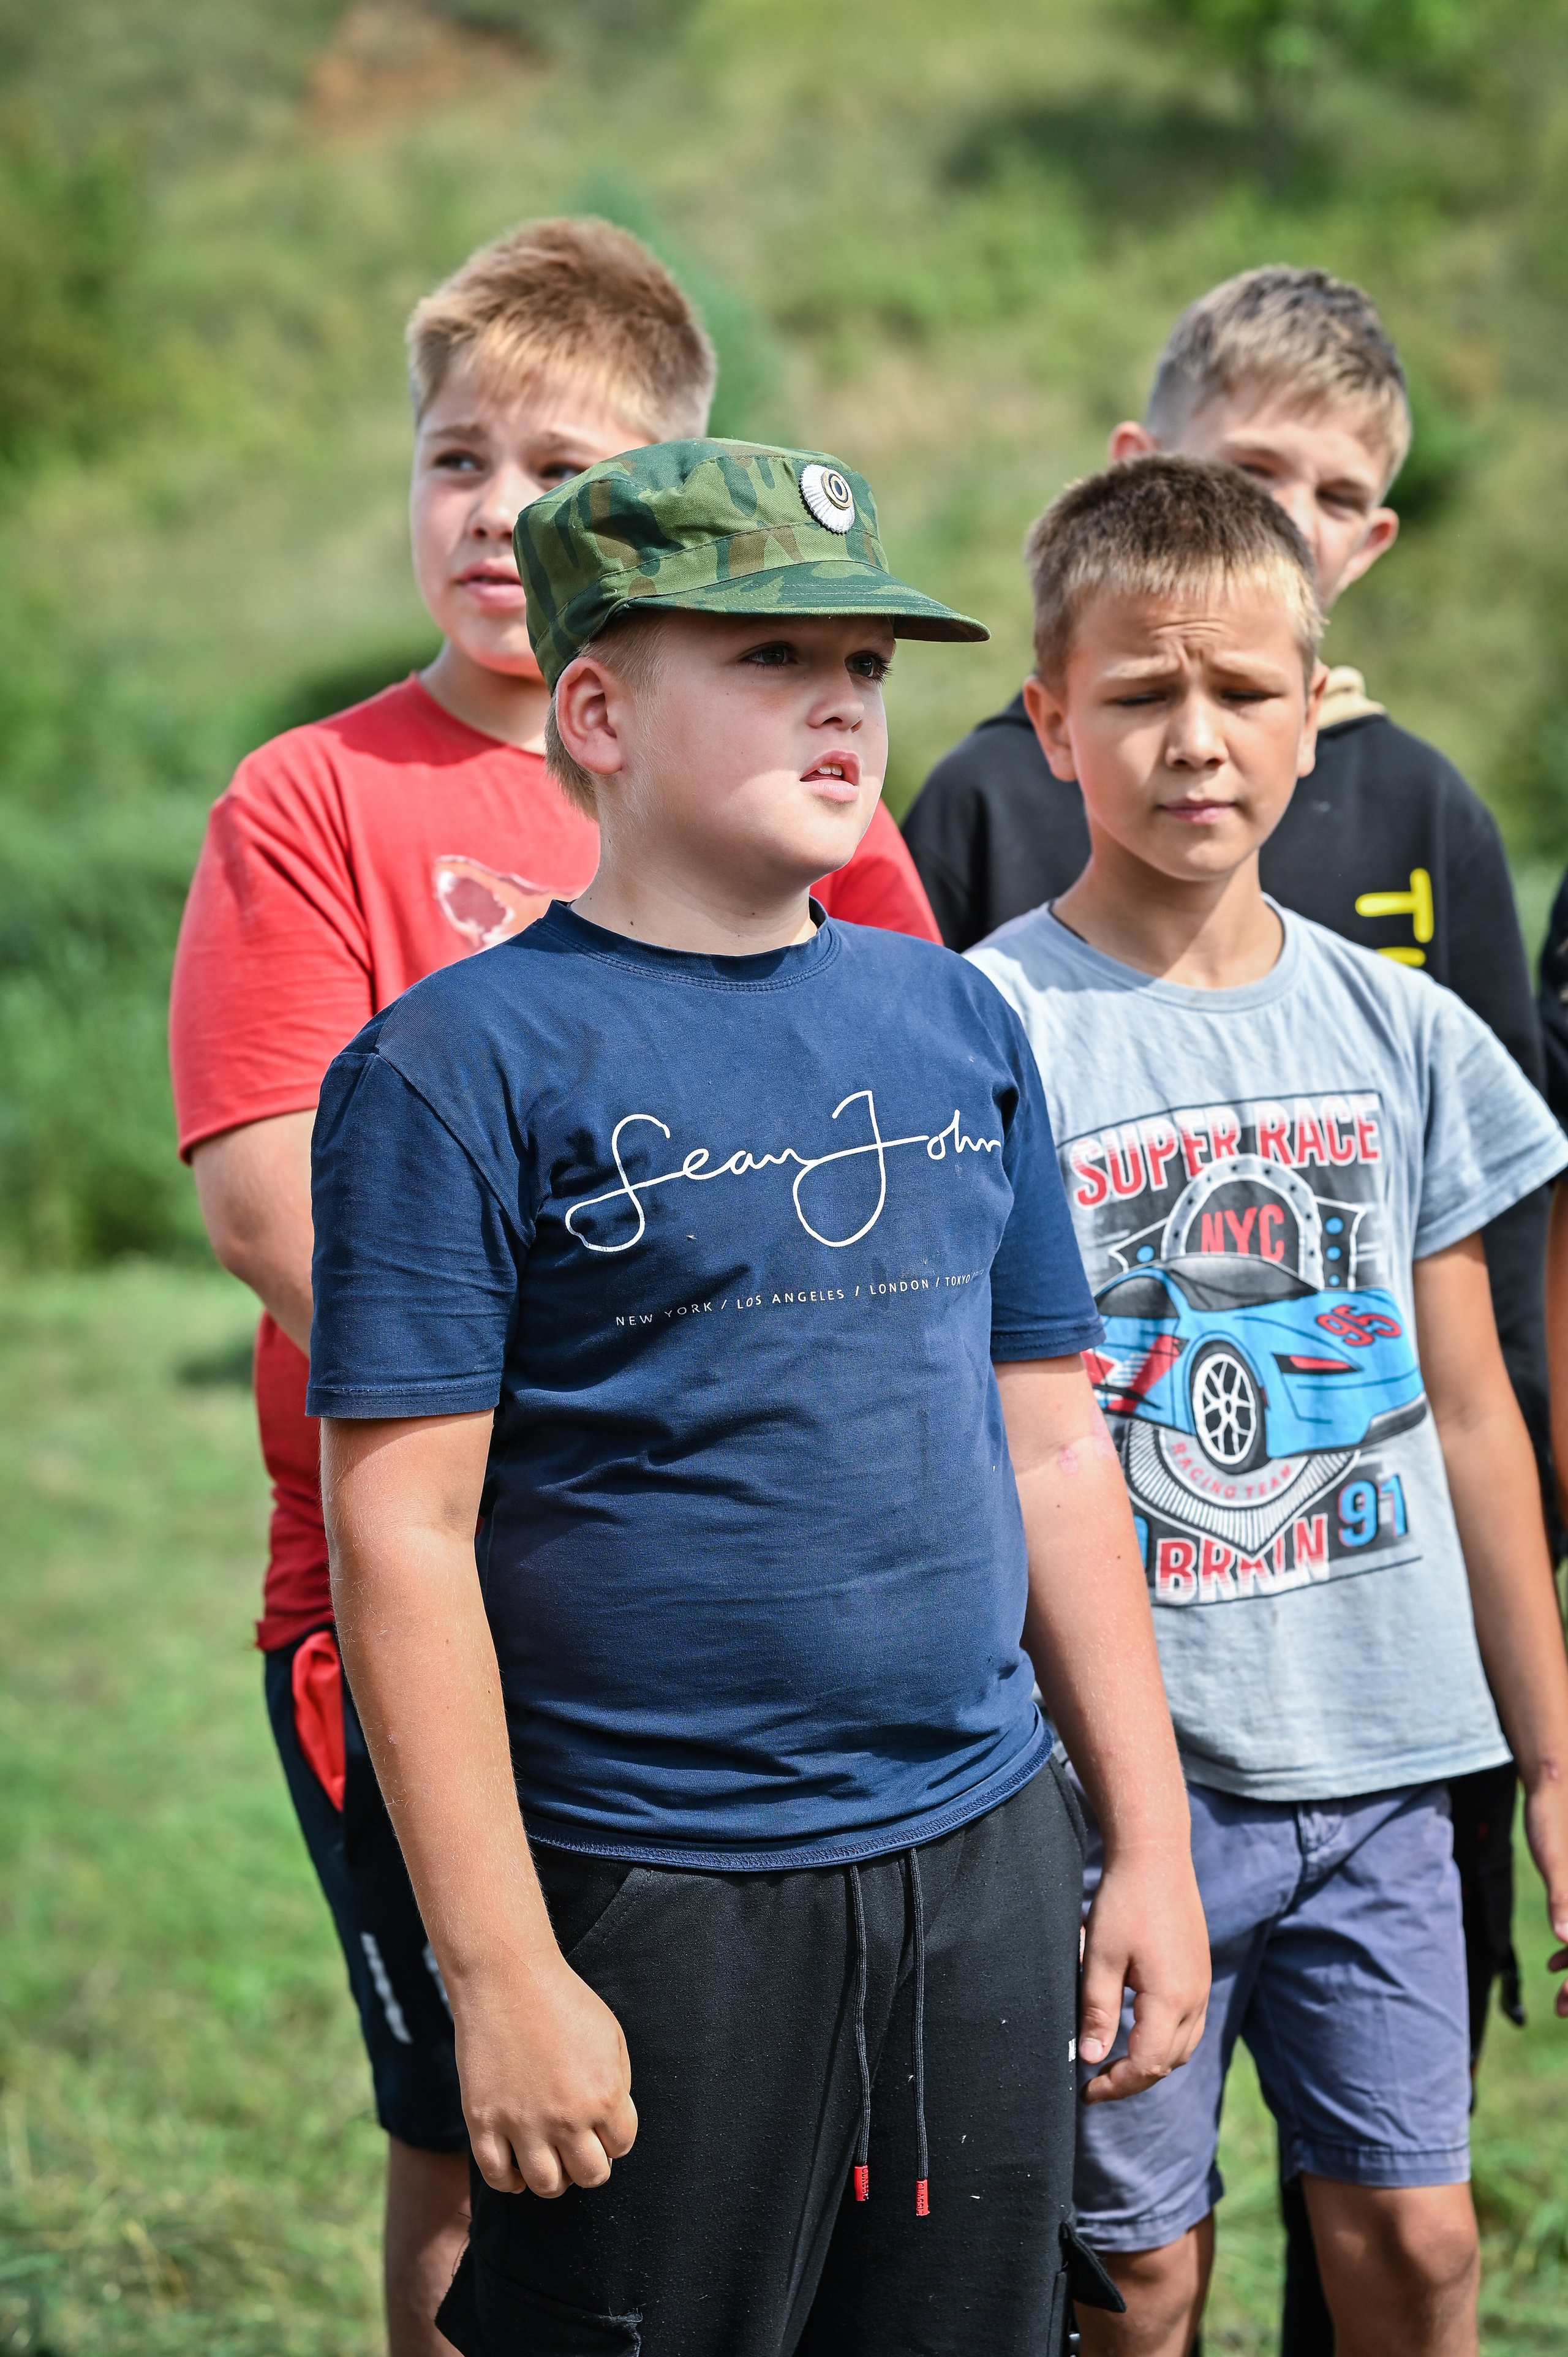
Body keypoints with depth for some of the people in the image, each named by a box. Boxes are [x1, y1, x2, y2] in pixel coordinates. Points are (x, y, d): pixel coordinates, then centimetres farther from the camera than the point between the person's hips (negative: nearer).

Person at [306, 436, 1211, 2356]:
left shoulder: (960, 1022, 10)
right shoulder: (463, 1065, -9)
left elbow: (1054, 1451, 14)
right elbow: (402, 1535, -12)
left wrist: (1150, 1838, 12)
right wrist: (500, 1970, -15)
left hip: (984, 1869, 6)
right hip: (652, 1904, -5)